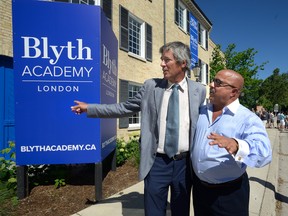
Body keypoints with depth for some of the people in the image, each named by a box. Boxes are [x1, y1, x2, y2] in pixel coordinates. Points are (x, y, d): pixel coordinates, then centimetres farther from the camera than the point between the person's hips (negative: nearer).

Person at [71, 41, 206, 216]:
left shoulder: (199, 91, -1)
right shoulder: (151, 86, -1)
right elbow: (124, 108, 3)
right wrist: (89, 108, 3)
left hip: (184, 164, 1)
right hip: (157, 163, 0)